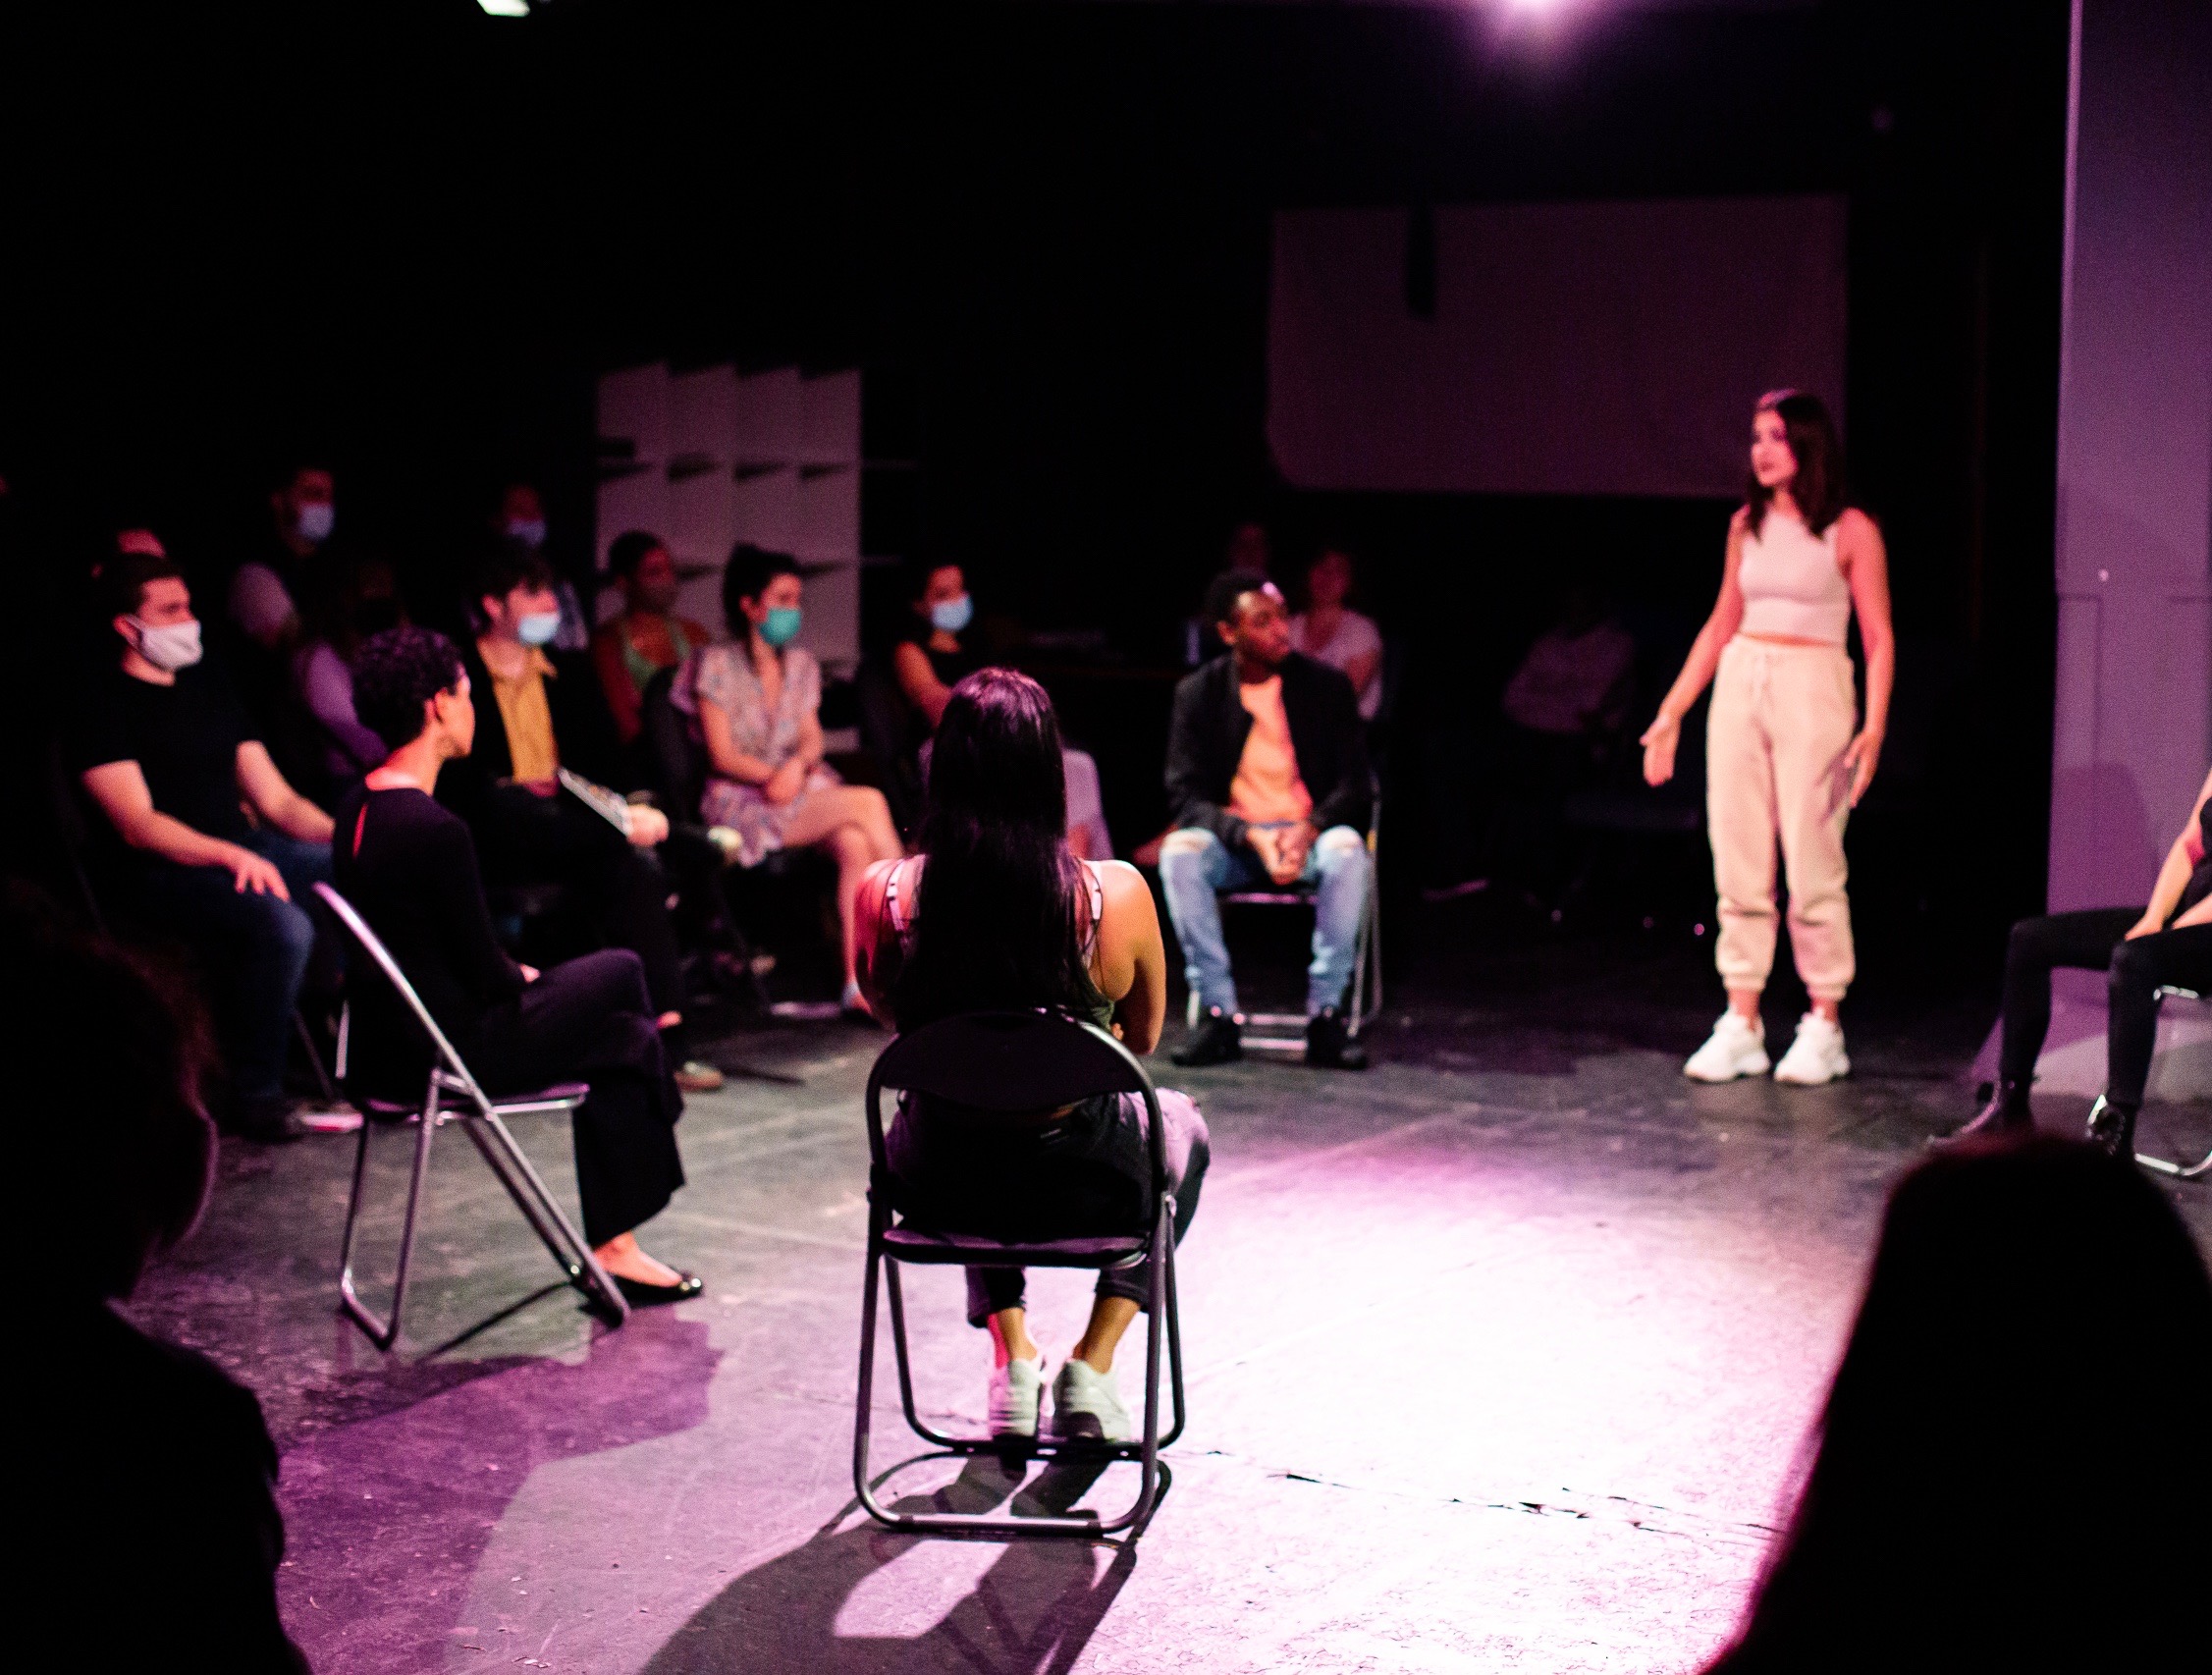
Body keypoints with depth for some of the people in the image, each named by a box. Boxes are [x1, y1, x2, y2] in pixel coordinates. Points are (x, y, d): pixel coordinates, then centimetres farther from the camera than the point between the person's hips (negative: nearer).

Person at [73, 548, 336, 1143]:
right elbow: (137, 825, -14)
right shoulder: (106, 703, -3)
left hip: (241, 849, 7)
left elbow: (275, 799, 16)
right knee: (282, 925, -34)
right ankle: (254, 1095, -20)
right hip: (161, 870, -7)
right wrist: (232, 857, -27)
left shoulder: (206, 685, 19)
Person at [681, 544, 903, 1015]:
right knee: (868, 801, -28)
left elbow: (812, 738, 9)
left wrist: (798, 765, -15)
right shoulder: (718, 666, -1)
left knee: (855, 844, -32)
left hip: (802, 788, 5)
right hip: (741, 803, -5)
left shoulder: (801, 665, 17)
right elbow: (723, 756, -6)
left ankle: (860, 983, -37)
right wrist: (776, 774, -19)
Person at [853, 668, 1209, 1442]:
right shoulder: (1115, 893, -20)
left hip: (939, 1188, 2)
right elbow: (1143, 1037, -1)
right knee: (1180, 1125, 34)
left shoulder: (884, 892, -17)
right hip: (1078, 1190, -2)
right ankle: (1091, 1364, 24)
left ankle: (1012, 1355, 30)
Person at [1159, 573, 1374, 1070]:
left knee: (1347, 850, -34)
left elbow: (1354, 783, -4)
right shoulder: (1198, 693, -2)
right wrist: (1250, 837, -25)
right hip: (1233, 839, 0)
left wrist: (1311, 830, -25)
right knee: (1179, 852, -31)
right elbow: (1186, 793, -7)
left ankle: (1325, 1017, -28)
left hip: (1309, 838, 0)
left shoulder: (1326, 685, -2)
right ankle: (1219, 1015, -26)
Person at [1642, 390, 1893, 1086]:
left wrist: (1874, 726, -17)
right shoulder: (1747, 525, 12)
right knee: (1738, 862, 3)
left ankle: (1824, 1029, 5)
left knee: (1811, 864, -5)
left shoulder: (1849, 531, -2)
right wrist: (1669, 714, 15)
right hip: (1740, 687, 5)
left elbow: (1878, 639, -4)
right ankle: (1741, 1025, 8)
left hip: (1812, 693, -5)